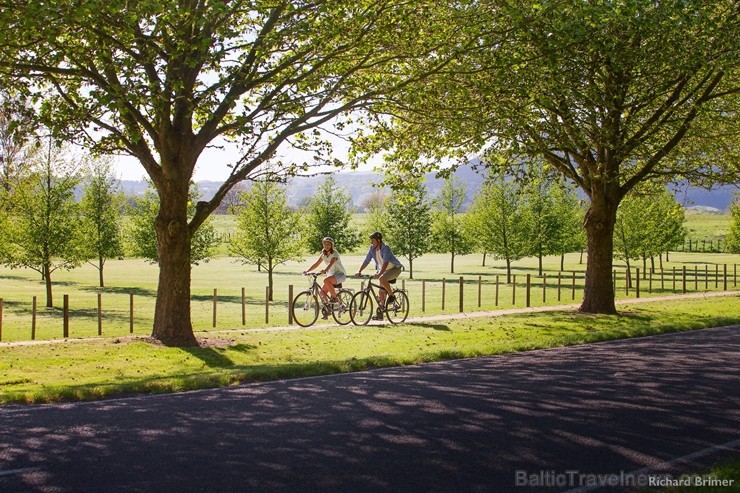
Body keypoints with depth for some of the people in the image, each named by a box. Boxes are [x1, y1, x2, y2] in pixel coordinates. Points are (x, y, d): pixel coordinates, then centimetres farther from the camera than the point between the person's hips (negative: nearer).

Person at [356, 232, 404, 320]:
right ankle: (380, 313, 8)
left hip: (395, 268, -7)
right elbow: (366, 261, -6)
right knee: (381, 292, 3)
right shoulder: (372, 248, -6)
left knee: (382, 279, -34)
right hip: (384, 270, 7)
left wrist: (379, 274, -48)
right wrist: (359, 271, -18)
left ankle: (392, 295, -13)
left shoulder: (385, 248, -26)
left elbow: (385, 262, -37)